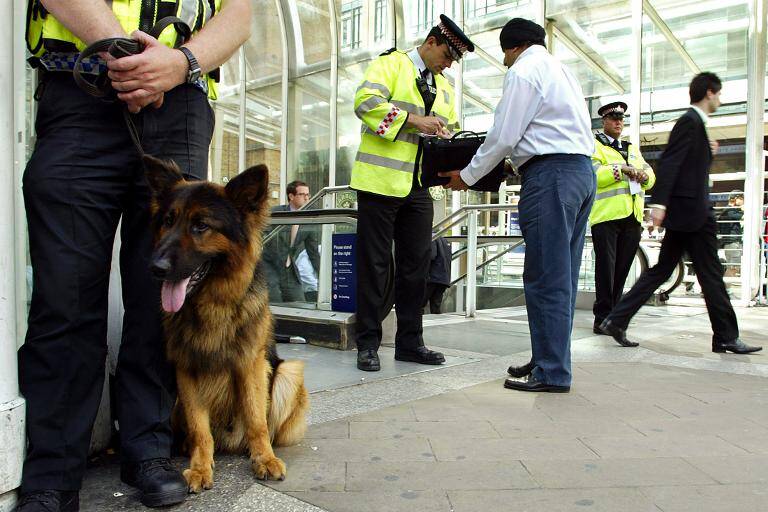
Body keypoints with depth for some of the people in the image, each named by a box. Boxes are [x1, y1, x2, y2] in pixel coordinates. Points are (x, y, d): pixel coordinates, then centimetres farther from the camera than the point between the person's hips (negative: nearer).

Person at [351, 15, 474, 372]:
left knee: (416, 265, 8)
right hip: (381, 181, -7)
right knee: (374, 264, -2)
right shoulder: (391, 63, 2)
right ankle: (368, 344, 8)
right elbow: (366, 101, -14)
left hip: (419, 187, 7)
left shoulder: (444, 87, 23)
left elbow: (450, 130, 24)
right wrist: (413, 119, -21)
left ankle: (410, 342, 18)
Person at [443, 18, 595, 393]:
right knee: (562, 276, 10)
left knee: (545, 278, -7)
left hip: (551, 174, -10)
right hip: (583, 169, 10)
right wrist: (518, 159, 26)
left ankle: (552, 372, -3)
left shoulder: (523, 71, -3)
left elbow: (503, 137, -9)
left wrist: (467, 177, 4)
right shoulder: (561, 70, 26)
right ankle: (549, 359, 18)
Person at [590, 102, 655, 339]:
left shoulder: (632, 149, 27)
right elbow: (592, 175, -12)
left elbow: (650, 176, 22)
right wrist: (621, 169, -12)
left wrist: (643, 175, 0)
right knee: (606, 269, -7)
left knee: (622, 269, 7)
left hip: (632, 217, 6)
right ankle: (602, 318, -3)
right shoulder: (595, 146, 5)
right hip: (606, 216, -6)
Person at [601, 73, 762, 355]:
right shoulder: (691, 121, -9)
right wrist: (659, 203, -26)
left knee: (661, 270, 8)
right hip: (691, 212, -10)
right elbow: (669, 162, -21)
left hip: (684, 212, 10)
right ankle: (726, 337, 11)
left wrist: (708, 153, 12)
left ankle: (616, 320, 7)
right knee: (710, 274, -1)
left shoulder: (693, 122, 21)